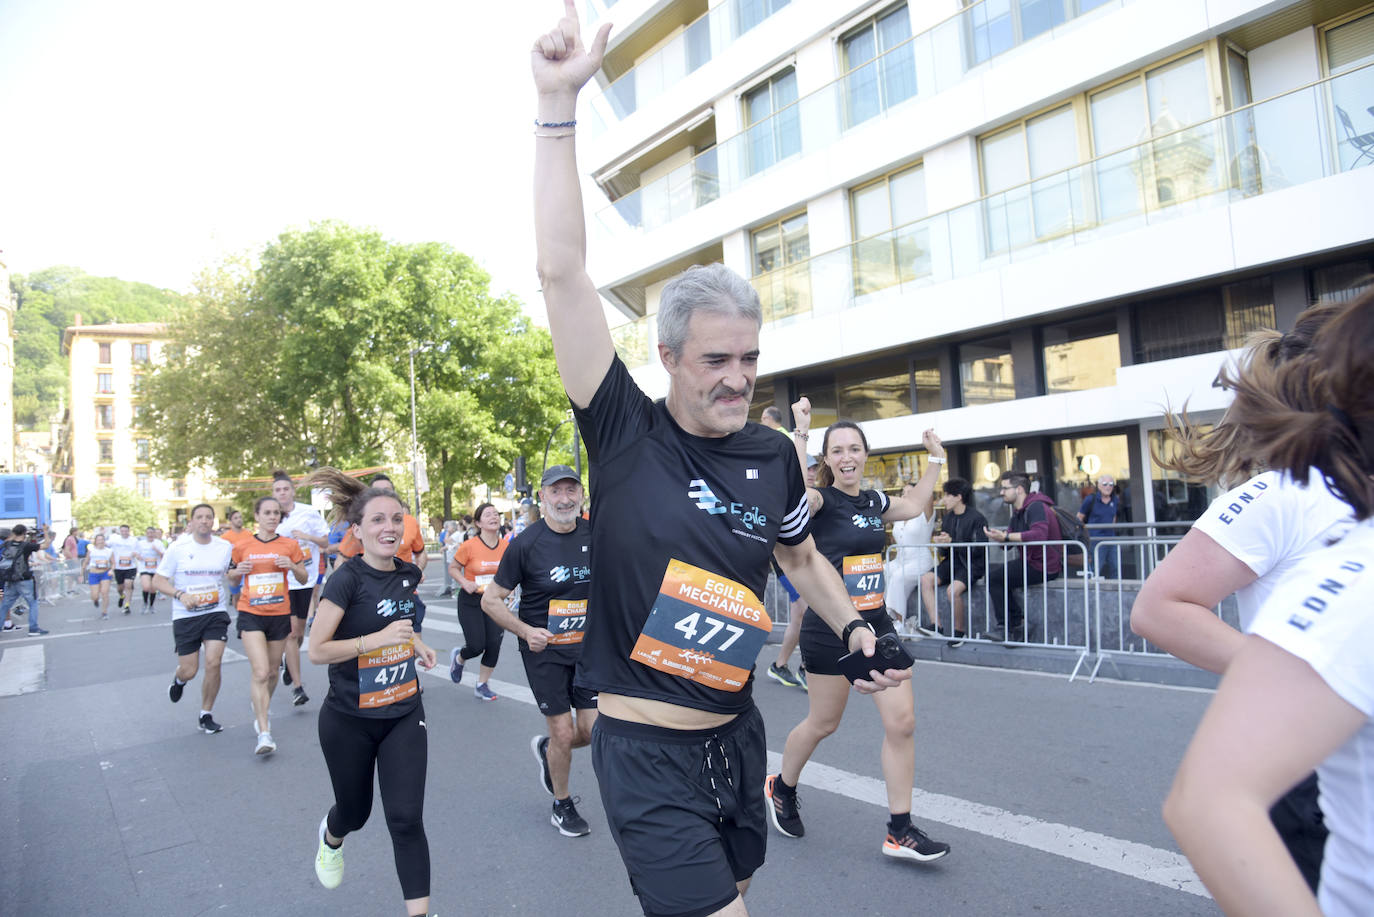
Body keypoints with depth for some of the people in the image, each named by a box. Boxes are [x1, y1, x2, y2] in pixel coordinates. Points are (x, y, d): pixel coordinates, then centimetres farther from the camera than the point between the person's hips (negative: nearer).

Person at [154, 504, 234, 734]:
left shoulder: (226, 547, 1)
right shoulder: (178, 549, -4)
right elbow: (158, 581, -2)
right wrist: (180, 594, -19)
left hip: (216, 613, 1)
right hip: (185, 617, -1)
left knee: (213, 663, -12)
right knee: (189, 670, 3)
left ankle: (206, 716, 8)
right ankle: (179, 679, 44)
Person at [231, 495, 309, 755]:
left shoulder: (289, 545, 1)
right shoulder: (243, 546, 1)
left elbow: (304, 579, 6)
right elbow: (233, 576, 15)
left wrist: (293, 566, -14)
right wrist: (238, 571, -7)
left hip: (280, 614, 2)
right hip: (251, 614, -2)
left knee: (272, 672, 13)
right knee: (260, 672, -14)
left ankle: (261, 708, 42)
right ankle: (264, 733, -11)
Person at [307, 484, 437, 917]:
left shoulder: (408, 574, -2)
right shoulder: (347, 578, -19)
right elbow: (317, 650, -20)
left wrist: (415, 643, 2)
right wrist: (380, 638, -29)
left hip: (404, 715, 3)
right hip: (349, 722, -3)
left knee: (406, 818, -3)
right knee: (355, 811, 18)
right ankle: (331, 837, 55)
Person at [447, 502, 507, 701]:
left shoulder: (506, 546, -3)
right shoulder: (469, 546, -13)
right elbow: (453, 568, -1)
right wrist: (465, 582, -17)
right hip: (470, 602, -4)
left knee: (494, 645, -2)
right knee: (476, 646, -8)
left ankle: (481, 686, 18)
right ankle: (458, 657, 29)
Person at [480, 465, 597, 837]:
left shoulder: (595, 535, -3)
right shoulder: (525, 543, -13)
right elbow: (490, 600, -7)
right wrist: (525, 631, -18)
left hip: (588, 647, 4)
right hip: (544, 650, -3)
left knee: (593, 732, 2)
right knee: (563, 733, 1)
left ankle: (545, 749, 36)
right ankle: (562, 805, 27)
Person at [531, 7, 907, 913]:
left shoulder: (773, 456, -1)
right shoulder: (624, 432, -13)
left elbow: (803, 558, 18)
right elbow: (563, 272, -19)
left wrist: (855, 626, 3)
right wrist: (559, 105, -20)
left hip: (738, 736, 5)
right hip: (647, 754, -5)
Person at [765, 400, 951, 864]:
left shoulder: (873, 501, 8)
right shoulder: (821, 500, -11)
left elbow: (914, 506, 29)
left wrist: (935, 460, 28)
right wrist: (800, 433, -35)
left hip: (876, 624, 6)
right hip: (829, 629, -6)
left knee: (902, 722, 0)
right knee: (823, 724, 9)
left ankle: (900, 832, 12)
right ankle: (781, 788, 38)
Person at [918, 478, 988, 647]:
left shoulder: (976, 518, -9)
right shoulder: (948, 517, 12)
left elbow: (978, 549, -17)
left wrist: (952, 542, -19)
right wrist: (939, 541, -4)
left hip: (972, 565, -7)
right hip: (952, 562, 7)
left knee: (953, 589, -31)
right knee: (926, 579, -17)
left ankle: (960, 631, -9)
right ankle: (936, 626, -14)